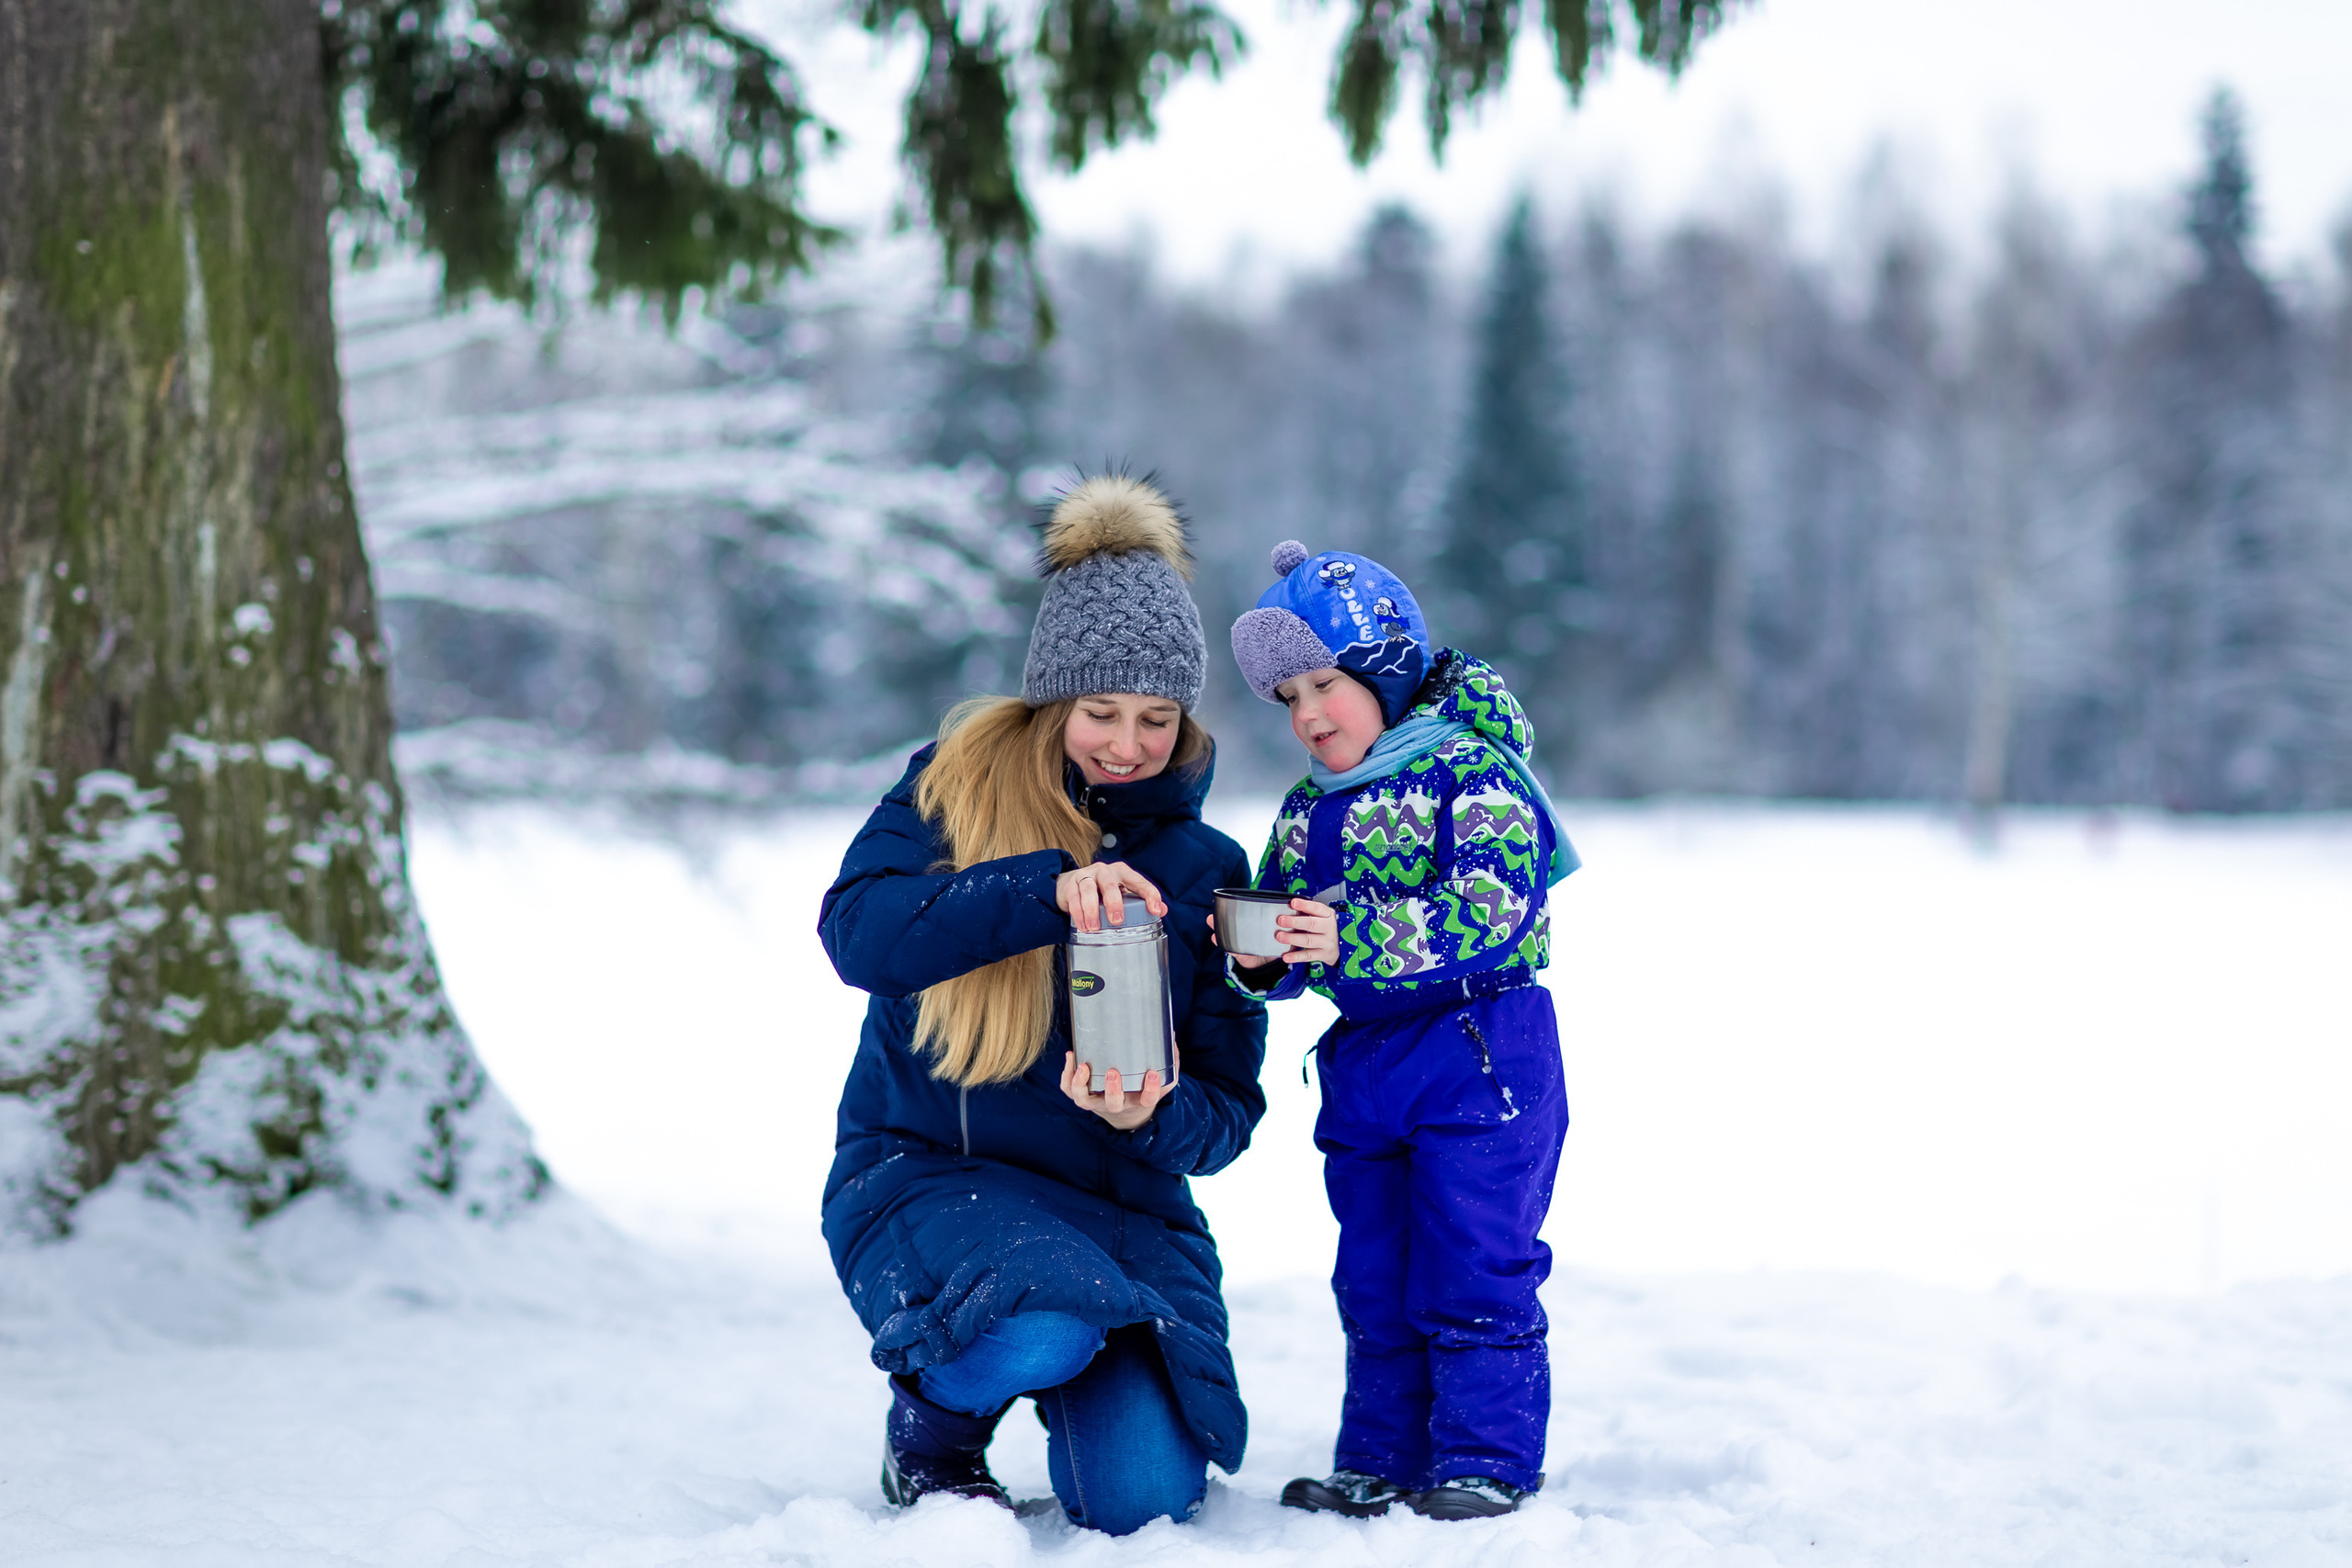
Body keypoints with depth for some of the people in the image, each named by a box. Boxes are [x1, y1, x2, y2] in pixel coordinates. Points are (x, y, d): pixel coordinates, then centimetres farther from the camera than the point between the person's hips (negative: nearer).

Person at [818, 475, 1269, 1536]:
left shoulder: (1205, 869, 4)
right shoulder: (953, 788, -2)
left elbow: (1227, 1112, 0)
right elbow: (859, 932, -21)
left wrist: (1154, 1116, -23)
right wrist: (1047, 886, -33)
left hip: (1123, 1203, 3)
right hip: (923, 1176, -2)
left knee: (1144, 1498, -17)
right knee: (1047, 1321, -35)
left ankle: (1089, 1396, 19)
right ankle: (931, 1422, 0)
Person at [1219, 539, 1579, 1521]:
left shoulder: (1470, 770, -11)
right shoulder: (1307, 809, 12)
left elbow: (1495, 907, -24)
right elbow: (1289, 947, 16)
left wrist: (1351, 938, -29)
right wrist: (1259, 961, -9)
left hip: (1481, 1051, -7)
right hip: (1363, 1062, 8)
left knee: (1474, 1272, -4)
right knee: (1373, 1283, 12)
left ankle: (1488, 1458, 7)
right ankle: (1383, 1460, 22)